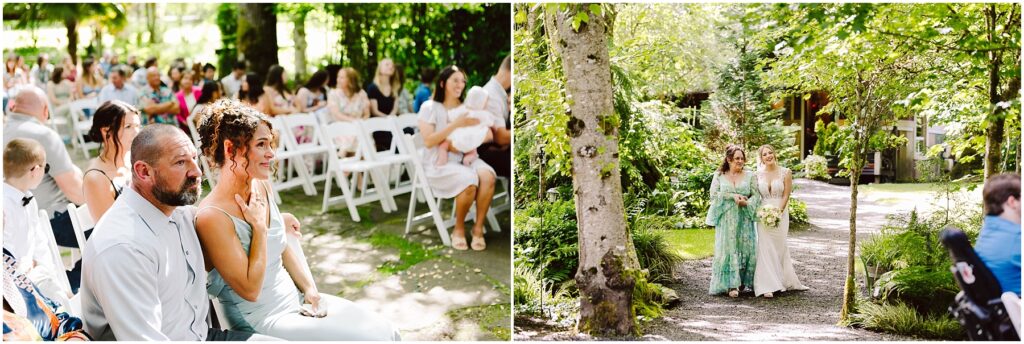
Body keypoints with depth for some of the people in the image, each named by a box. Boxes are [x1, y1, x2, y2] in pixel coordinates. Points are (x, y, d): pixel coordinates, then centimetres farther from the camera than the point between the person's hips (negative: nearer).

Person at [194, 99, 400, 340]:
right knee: (370, 338, -13)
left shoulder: (261, 186, 2)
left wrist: (310, 290, 3)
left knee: (386, 332, -2)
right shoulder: (212, 217, -22)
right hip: (262, 325, -8)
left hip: (296, 301, 8)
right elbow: (250, 290, -19)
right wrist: (259, 226, -18)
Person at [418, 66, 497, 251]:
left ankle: (478, 228, -16)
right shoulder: (430, 107, -2)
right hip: (439, 164, -4)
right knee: (469, 182, -33)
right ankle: (459, 229, -10)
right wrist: (456, 124, -21)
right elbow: (428, 141, -14)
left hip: (464, 159, 5)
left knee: (488, 176, -28)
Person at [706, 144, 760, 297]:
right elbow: (714, 194, -2)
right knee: (728, 249, -6)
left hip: (744, 219, 1)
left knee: (745, 248, -2)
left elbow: (756, 195, 3)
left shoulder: (750, 176, 9)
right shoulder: (719, 175, 7)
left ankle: (742, 281, 14)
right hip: (726, 218, -1)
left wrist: (746, 202, -17)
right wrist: (733, 196, -12)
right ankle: (731, 285, -5)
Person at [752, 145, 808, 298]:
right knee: (765, 249, -4)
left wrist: (777, 213, -12)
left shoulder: (785, 172, -1)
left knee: (780, 247, 7)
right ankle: (767, 287, -4)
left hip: (780, 213, -1)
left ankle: (787, 282, 21)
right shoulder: (758, 174, 4)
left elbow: (786, 195, -4)